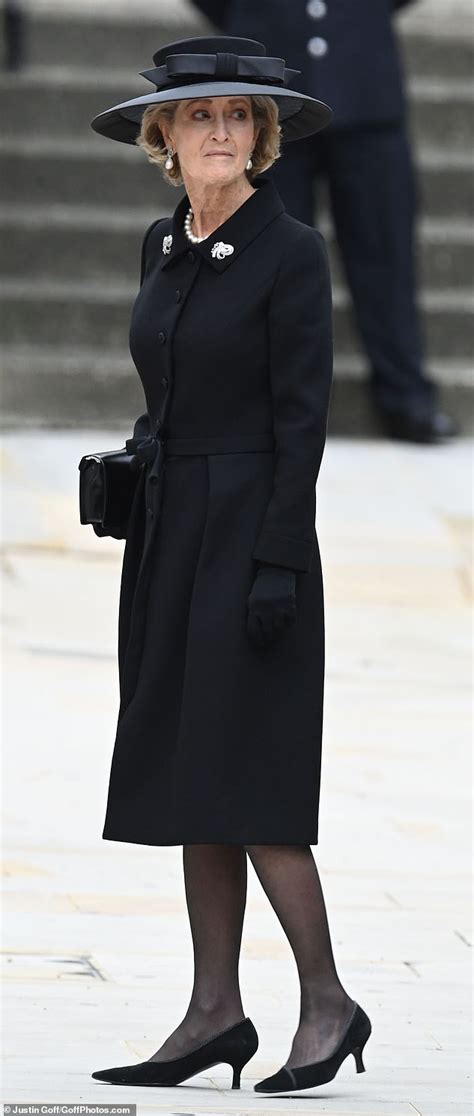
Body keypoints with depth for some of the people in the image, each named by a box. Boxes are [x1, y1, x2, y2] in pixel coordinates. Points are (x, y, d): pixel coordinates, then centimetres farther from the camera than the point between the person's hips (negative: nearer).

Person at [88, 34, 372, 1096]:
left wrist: (276, 564, -19)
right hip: (167, 532, 8)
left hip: (249, 531, -8)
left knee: (242, 776, -10)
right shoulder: (164, 246, 12)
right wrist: (147, 551, 16)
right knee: (186, 772, 6)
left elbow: (303, 414, -13)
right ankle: (216, 1011, 9)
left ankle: (328, 1003, -2)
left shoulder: (289, 251, -10)